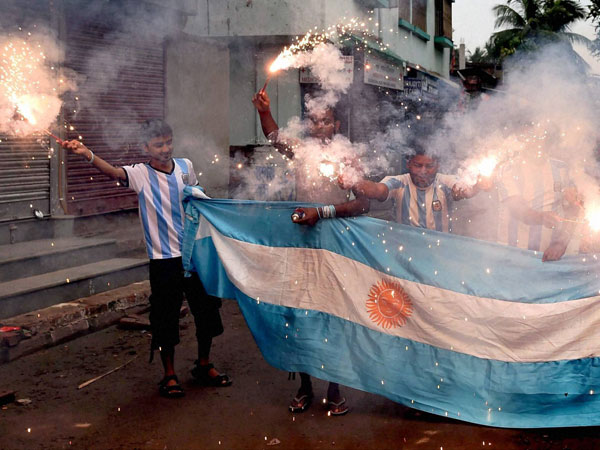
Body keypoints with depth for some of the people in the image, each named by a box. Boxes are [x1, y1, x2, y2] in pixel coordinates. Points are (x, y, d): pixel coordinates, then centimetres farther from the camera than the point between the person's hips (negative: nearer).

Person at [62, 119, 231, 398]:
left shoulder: (185, 166, 4)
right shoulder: (141, 174, -9)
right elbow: (113, 172, -30)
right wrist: (88, 155, -47)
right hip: (164, 259, -4)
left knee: (206, 309, 12)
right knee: (166, 317, 2)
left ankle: (204, 366, 31)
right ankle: (169, 375, 18)